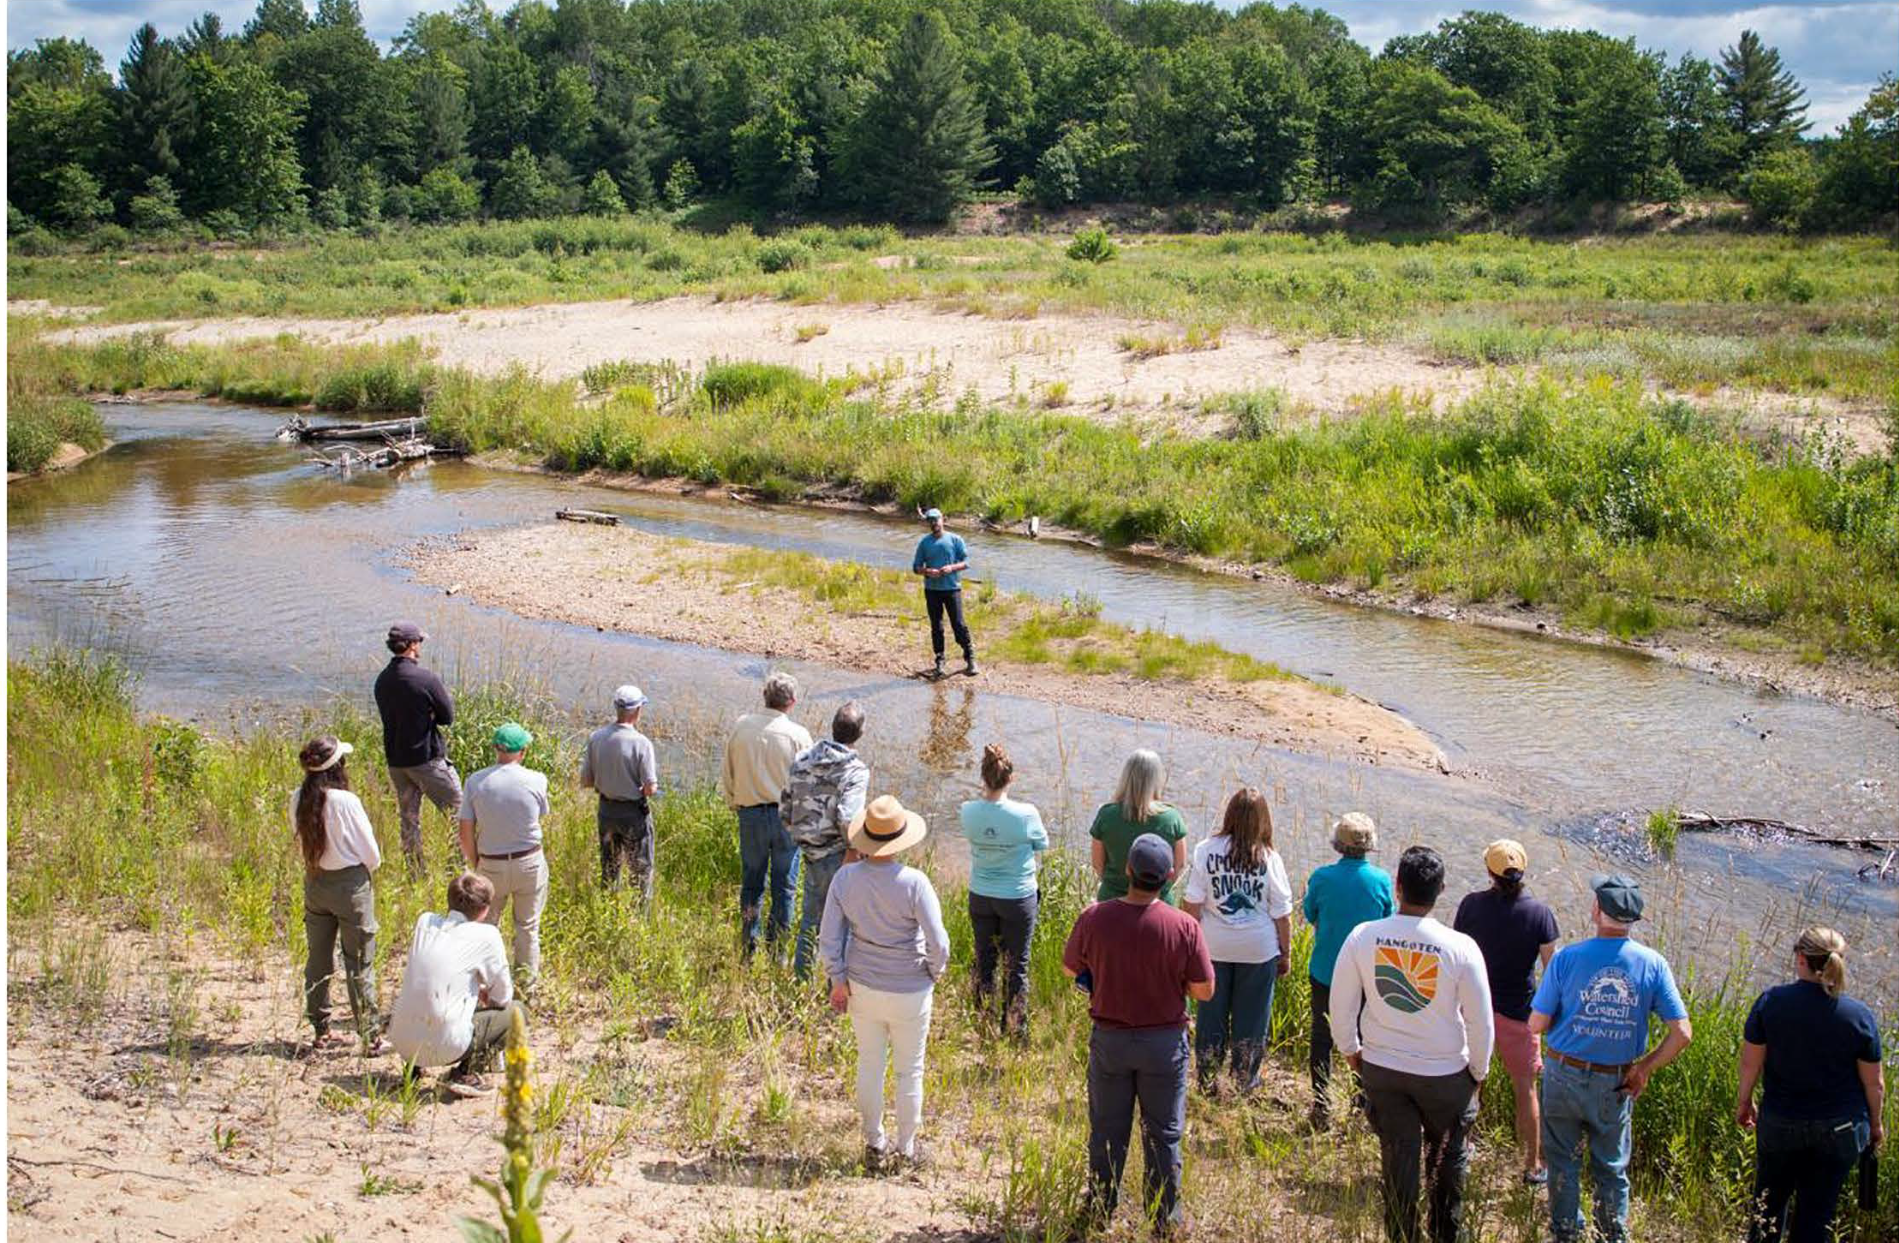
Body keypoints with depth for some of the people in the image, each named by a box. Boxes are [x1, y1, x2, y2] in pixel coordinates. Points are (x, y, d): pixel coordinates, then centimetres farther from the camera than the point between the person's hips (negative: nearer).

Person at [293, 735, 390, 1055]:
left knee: (318, 960, 16)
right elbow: (372, 853, -13)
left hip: (314, 882, 5)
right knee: (360, 963, 4)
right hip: (351, 883, -5)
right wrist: (368, 866, 8)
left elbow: (301, 842, 8)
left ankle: (320, 1031, 24)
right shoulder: (346, 801, -21)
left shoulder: (298, 800, -6)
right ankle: (370, 1037, 9)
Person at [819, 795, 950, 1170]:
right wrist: (934, 973, 1)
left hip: (862, 987, 3)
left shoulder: (845, 878, -12)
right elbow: (938, 944, -19)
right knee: (909, 1071, 16)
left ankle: (874, 1145, 33)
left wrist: (837, 979, 8)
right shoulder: (914, 883, -23)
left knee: (869, 1065, 20)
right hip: (908, 991, -3)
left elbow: (829, 938, -5)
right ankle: (906, 1148, 30)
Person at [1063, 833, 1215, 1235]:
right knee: (1163, 1134, 14)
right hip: (1164, 1041, -1)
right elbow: (1204, 991, -11)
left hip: (1109, 1039, 1)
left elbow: (1069, 969, 0)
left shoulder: (1094, 919, -16)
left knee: (1107, 1130, 17)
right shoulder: (1183, 926, -19)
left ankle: (1100, 1210, 28)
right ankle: (1165, 1218, 24)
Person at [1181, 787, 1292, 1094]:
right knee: (1251, 1015, 12)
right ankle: (1246, 1080, 22)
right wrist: (1285, 953, 7)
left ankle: (1208, 1078, 22)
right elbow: (1282, 913, -5)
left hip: (1214, 947, 1)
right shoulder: (1269, 859, -9)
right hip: (1259, 949, -1)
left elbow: (1192, 903, -6)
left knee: (1211, 1013, 13)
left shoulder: (1206, 851, -8)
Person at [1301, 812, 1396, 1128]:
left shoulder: (1322, 877, -14)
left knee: (1322, 1036, 11)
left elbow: (1309, 915, 1)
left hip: (1325, 969, -1)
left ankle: (1322, 1107, 10)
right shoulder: (1381, 880, -12)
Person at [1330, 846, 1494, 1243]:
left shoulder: (1362, 937, -16)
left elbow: (1341, 1005, -4)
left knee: (1398, 1158, 16)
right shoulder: (1461, 948, -22)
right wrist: (1478, 1070, 7)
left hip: (1380, 1067, 2)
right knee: (1449, 1158, 22)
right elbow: (1480, 1020, -11)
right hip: (1446, 1073, -1)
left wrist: (1350, 1050, 14)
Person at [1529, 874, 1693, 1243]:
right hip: (1616, 1084, 1)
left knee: (1564, 1166, 15)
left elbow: (1536, 1025, -11)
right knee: (1612, 1169, 18)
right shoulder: (1652, 964, -10)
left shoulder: (1567, 958, -15)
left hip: (1565, 1077, -1)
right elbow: (1682, 1033, -11)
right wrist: (1645, 1068, 2)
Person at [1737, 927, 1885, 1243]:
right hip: (1840, 1130, 0)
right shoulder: (1860, 1016, -10)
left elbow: (1750, 1063, -6)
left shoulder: (1771, 1001, -11)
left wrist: (1743, 1103, 10)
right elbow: (1873, 1082, -3)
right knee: (1816, 1213, 10)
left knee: (1769, 1203, 19)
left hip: (1779, 1123, 0)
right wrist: (1876, 1123, 13)